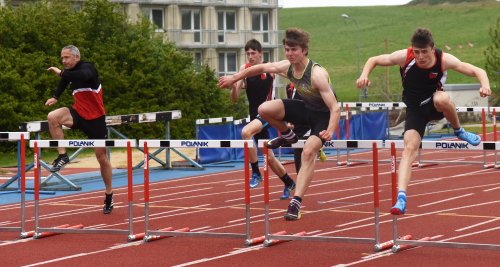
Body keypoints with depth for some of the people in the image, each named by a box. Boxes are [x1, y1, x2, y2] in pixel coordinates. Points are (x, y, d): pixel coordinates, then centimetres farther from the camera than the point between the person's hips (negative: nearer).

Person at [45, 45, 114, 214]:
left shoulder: (86, 67, -18)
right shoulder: (69, 71, 3)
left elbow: (84, 76, -45)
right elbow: (64, 80, 28)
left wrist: (61, 73, -42)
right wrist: (55, 97, 14)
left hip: (95, 118, -5)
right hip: (78, 113, 5)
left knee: (102, 157, 5)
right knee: (52, 117, -25)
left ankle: (109, 195, 20)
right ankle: (62, 156, -14)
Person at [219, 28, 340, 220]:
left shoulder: (317, 74, -31)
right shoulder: (286, 67, -12)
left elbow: (335, 108, -32)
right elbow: (260, 68, 8)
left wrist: (329, 132, -47)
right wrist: (234, 78, 15)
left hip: (323, 116, -6)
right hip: (305, 108, 6)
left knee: (308, 152, -26)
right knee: (264, 109, -12)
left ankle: (296, 203, -27)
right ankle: (288, 136, 18)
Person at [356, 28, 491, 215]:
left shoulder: (444, 60, -20)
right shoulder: (404, 57, -19)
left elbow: (477, 71, -17)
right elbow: (374, 60, -5)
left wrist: (485, 85, -39)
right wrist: (364, 75, -26)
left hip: (435, 107, -1)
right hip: (415, 108, 1)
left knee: (442, 98, -37)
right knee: (410, 147, -20)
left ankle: (459, 131, -7)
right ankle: (401, 199, -26)